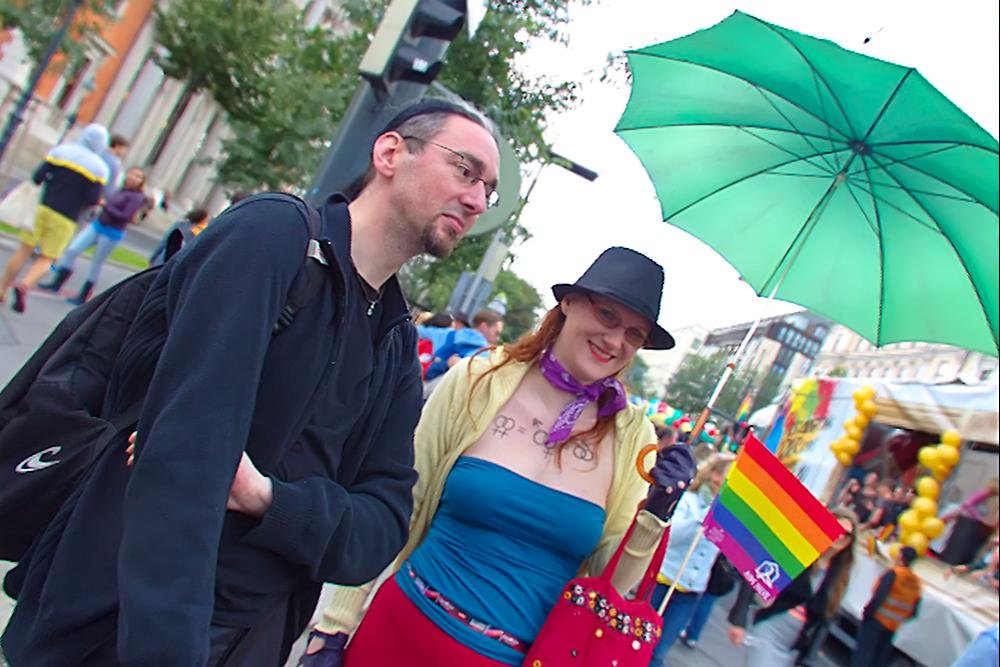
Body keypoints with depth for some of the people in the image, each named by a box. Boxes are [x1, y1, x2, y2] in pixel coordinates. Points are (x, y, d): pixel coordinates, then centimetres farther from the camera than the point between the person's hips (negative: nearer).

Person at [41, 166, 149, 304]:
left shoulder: (136, 197, -11)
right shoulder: (121, 190, 8)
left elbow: (124, 217, -19)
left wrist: (105, 205, -17)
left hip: (111, 233, -6)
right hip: (97, 225, 7)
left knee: (96, 265, 5)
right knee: (72, 250, 2)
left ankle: (83, 297, 19)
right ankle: (56, 283, 13)